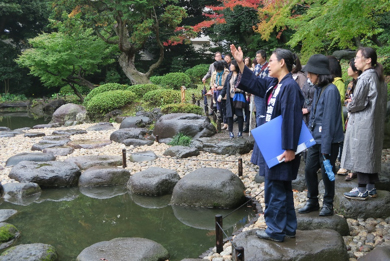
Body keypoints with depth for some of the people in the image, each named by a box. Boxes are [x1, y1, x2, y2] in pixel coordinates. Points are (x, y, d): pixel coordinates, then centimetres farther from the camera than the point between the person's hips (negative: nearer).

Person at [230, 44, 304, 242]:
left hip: (282, 148, -10)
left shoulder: (289, 86, -19)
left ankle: (275, 231, 13)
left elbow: (291, 120, -24)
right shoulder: (273, 84, 9)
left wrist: (290, 149, -24)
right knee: (283, 188, 17)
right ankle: (288, 227, 29)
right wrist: (240, 63, 19)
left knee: (274, 188, 0)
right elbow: (253, 83, 24)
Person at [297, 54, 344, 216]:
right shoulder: (318, 89, 8)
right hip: (315, 139, 8)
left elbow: (329, 121, -20)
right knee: (309, 169, 11)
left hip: (328, 140, -8)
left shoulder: (330, 90, -18)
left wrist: (326, 147, -20)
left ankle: (328, 204, 22)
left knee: (326, 172, 5)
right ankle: (312, 202, 26)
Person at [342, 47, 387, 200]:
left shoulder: (365, 78, -17)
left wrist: (349, 107, 4)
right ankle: (371, 187, 21)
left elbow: (357, 103, -19)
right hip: (376, 123, 9)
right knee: (372, 154, 13)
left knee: (361, 155, -2)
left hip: (362, 123, -9)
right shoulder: (379, 78, 11)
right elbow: (382, 102, 16)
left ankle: (362, 190, 4)